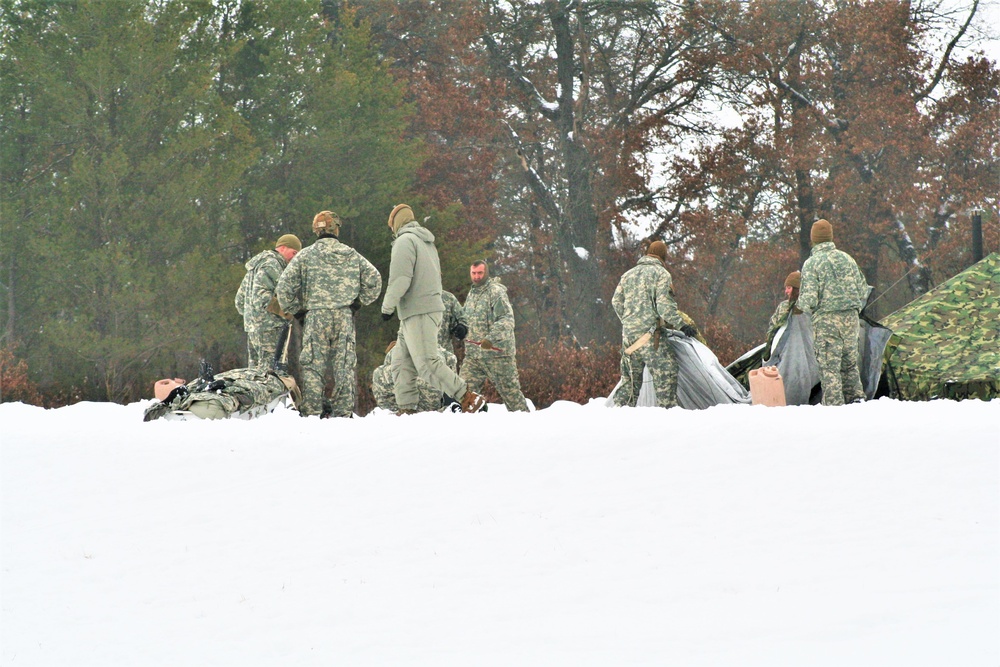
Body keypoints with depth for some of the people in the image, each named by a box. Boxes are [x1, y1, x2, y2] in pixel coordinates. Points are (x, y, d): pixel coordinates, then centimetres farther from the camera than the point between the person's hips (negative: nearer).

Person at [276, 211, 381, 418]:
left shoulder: (305, 256, 2)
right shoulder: (351, 255, 7)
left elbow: (284, 288, -2)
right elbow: (374, 279, 3)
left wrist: (295, 311, 9)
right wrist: (359, 301, 12)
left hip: (315, 316, -2)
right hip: (345, 317, 2)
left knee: (312, 365, 1)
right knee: (344, 365, 6)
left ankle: (311, 411, -3)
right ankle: (343, 410, 4)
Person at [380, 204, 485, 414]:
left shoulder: (405, 240, -7)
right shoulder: (428, 243, 23)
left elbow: (400, 278, -18)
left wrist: (387, 306, -11)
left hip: (418, 313, -10)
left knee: (427, 364, -15)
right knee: (401, 363, 8)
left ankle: (469, 398, -18)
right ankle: (407, 410, 2)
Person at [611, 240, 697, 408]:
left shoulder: (628, 274, 17)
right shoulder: (662, 274, -4)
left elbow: (616, 301, 19)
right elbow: (664, 305, -13)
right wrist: (682, 326, -10)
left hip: (628, 334, 7)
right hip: (650, 335, -7)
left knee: (630, 378, 16)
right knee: (665, 376, -6)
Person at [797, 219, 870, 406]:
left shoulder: (811, 263, -7)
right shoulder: (846, 258, 8)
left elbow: (809, 300, -13)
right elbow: (863, 291, 11)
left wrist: (803, 305, 9)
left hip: (826, 320, -5)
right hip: (850, 319, 5)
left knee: (829, 366, -1)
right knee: (850, 362, 16)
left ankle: (834, 404, -4)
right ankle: (857, 397, 10)